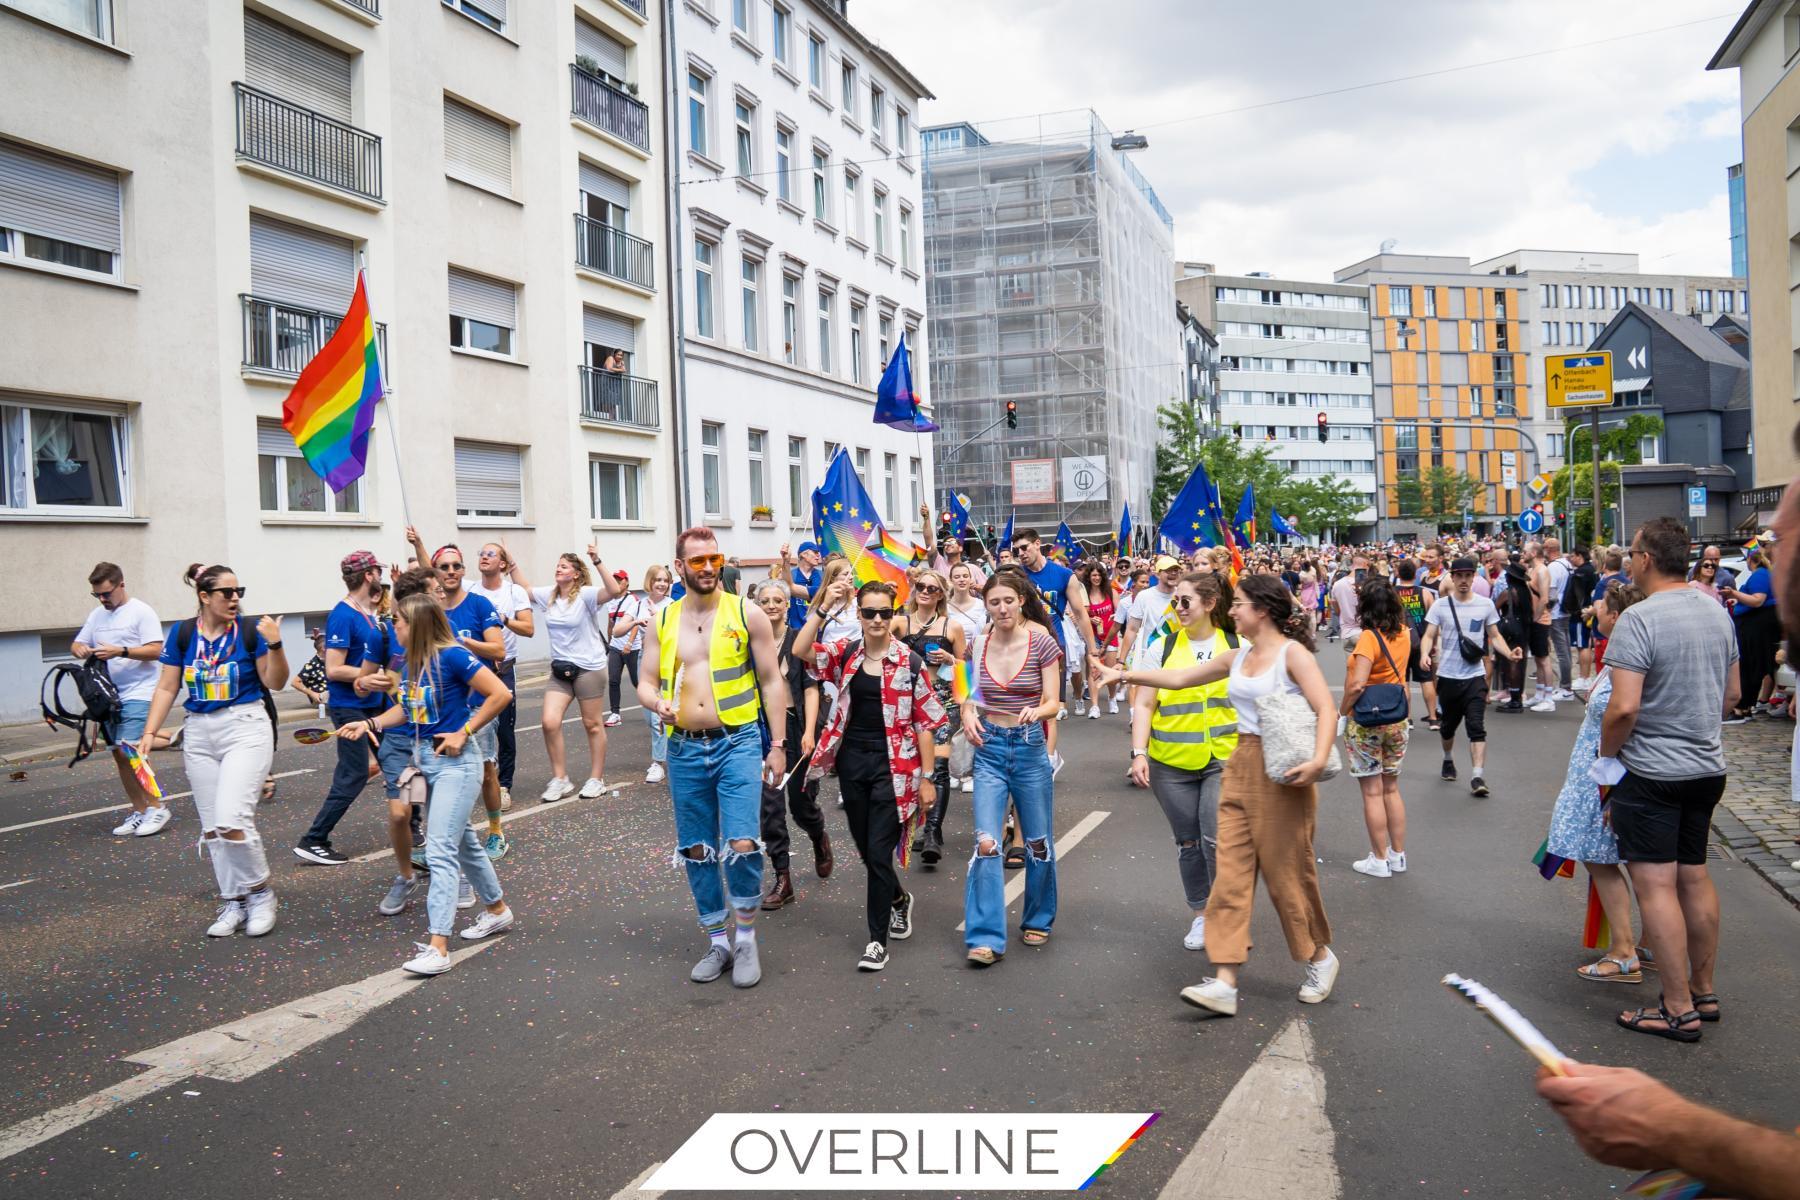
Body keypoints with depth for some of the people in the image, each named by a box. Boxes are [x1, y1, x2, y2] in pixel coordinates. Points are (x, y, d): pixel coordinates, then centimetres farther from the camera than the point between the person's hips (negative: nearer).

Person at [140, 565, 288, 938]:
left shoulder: (250, 629, -7)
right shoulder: (183, 634, 2)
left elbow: (275, 683, -3)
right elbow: (167, 687, 7)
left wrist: (275, 644, -18)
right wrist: (150, 732, -1)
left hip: (245, 729, -4)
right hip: (199, 734, 4)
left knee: (231, 820, -17)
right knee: (212, 828, 8)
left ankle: (260, 892, 4)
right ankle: (234, 903, 20)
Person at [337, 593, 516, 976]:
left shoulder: (452, 655, -17)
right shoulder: (411, 662, 6)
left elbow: (500, 694, -19)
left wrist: (463, 733, -17)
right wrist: (368, 724, 7)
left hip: (455, 763, -9)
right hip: (424, 761, 9)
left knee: (440, 850, -12)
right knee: (463, 842, 19)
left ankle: (437, 948, -12)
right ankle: (498, 911, 37)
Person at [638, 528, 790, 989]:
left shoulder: (747, 614, -1)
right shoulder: (662, 621, 6)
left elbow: (772, 682, 1)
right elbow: (645, 683, 10)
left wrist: (778, 745, -3)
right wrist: (658, 702, -14)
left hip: (737, 743, -3)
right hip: (684, 748, 4)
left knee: (742, 846, -14)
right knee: (696, 851, 10)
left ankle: (747, 941, 7)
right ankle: (718, 942, 26)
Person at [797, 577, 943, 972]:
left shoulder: (910, 662, -6)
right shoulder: (845, 653, 2)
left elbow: (925, 723, -4)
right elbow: (801, 650, -16)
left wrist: (927, 778, -5)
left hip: (892, 766, -4)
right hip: (852, 762, 4)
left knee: (879, 853, -5)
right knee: (865, 847, 16)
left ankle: (878, 940, 9)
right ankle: (898, 898, 45)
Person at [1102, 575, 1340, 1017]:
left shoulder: (1292, 653, -9)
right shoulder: (1238, 657, 12)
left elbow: (1326, 709, -17)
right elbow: (1180, 678, 22)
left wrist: (1319, 759, -32)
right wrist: (1126, 675, 23)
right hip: (1241, 767, 7)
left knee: (1287, 872, 4)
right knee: (1231, 872, 0)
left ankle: (1320, 957, 30)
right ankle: (1225, 982, -1)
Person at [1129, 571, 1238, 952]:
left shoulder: (1238, 648, 1)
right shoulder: (1164, 648, 0)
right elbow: (1143, 705, 0)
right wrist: (1139, 753, -10)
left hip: (1225, 761, -1)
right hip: (1171, 764, 1)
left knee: (1217, 840, -13)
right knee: (1188, 842, 11)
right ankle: (1201, 915, 28)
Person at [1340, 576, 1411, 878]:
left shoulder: (1369, 637, -20)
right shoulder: (1403, 632, 0)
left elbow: (1357, 684, -29)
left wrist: (1342, 711, -13)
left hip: (1365, 721, -7)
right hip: (1396, 719, 7)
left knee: (1372, 792, 3)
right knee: (1391, 788, 17)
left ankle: (1379, 860, 10)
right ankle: (1398, 855, 23)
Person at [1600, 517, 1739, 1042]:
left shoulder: (1639, 619, -19)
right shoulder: (1717, 613, 6)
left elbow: (1623, 708, -24)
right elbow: (1732, 694, 15)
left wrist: (1605, 754, -8)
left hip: (1650, 771, -8)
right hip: (1707, 765, 8)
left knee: (1656, 885, -1)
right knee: (1694, 876, 18)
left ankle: (1679, 1010, 4)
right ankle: (1703, 991, 29)